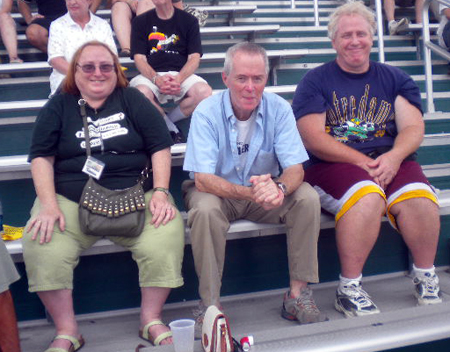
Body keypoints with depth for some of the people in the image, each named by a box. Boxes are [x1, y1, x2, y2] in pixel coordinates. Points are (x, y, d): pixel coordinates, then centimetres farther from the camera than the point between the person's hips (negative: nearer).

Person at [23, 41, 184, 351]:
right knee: (41, 246, -27)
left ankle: (151, 320, -7)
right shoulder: (58, 107, 14)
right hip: (70, 200, 1)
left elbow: (161, 147, 7)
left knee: (167, 235, -28)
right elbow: (42, 158, 6)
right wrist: (48, 205, -9)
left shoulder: (133, 100, 13)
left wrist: (160, 192, -7)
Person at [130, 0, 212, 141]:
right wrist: (156, 79, -19)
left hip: (182, 75, 1)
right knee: (141, 93, -36)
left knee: (204, 92, -31)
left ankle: (167, 120, -7)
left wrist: (179, 79, -17)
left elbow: (194, 57, 3)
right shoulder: (141, 21, 11)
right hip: (151, 75, 0)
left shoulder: (189, 20, 11)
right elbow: (139, 58, 2)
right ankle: (170, 128, -7)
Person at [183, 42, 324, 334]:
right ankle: (210, 304, -19)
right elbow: (203, 179, -26)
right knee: (205, 209, -34)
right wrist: (249, 192, -43)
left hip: (267, 191, 3)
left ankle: (298, 294, -12)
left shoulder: (279, 109, -12)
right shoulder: (207, 112, -18)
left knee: (308, 197, -23)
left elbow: (295, 169, -17)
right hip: (219, 191, -2)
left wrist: (279, 189, -42)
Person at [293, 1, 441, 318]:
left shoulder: (395, 79, 18)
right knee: (367, 196, -35)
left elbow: (414, 128, 7)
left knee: (419, 198, -28)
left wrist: (393, 157, -15)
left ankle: (426, 277, -4)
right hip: (333, 165, -3)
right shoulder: (315, 81, 9)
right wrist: (363, 162, -14)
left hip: (391, 162, 3)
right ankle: (349, 288, -20)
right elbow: (313, 139, -4)